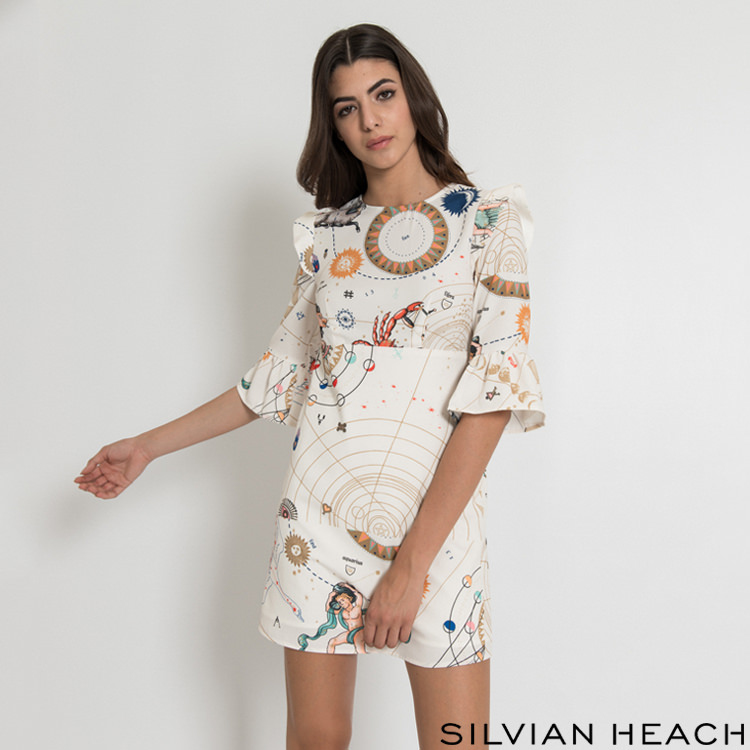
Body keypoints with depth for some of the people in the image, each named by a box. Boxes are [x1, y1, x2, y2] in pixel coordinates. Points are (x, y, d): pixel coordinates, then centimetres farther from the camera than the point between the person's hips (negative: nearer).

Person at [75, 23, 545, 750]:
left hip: (437, 511, -2)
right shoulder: (323, 233, 8)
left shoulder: (489, 220, -3)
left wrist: (411, 563, -17)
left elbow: (496, 390, -11)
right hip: (320, 504, 3)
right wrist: (149, 446, 16)